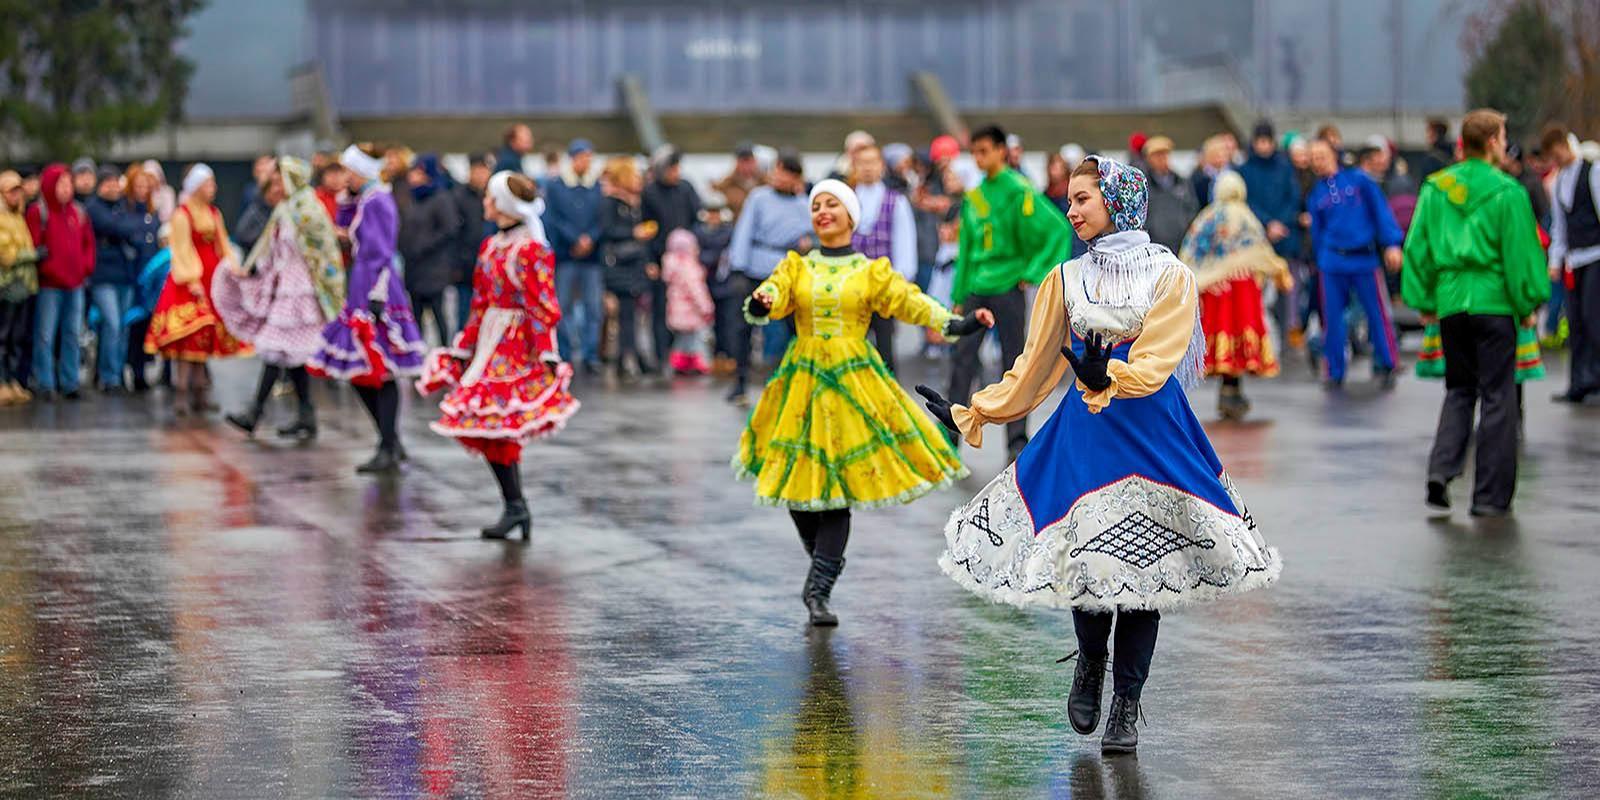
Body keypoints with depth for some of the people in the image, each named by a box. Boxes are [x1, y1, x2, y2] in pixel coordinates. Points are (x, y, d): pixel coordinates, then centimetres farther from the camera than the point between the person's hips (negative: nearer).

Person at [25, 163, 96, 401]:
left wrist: (86, 266, 5)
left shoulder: (78, 212, 11)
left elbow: (88, 242, 17)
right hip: (49, 284, -6)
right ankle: (45, 385, 1)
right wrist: (47, 269, -14)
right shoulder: (38, 212, -6)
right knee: (46, 335, -4)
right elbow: (33, 246, -10)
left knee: (73, 334, 9)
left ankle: (69, 382, 16)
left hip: (75, 283, 6)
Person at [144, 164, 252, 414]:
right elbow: (183, 251, -11)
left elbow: (223, 247, 17)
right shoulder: (181, 215, -6)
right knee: (188, 338, -11)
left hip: (212, 281, 6)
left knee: (204, 338, 6)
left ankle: (199, 395, 10)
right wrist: (192, 280, -18)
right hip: (190, 283, -6)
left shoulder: (214, 214, 14)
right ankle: (181, 395, -10)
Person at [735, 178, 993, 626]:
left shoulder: (871, 271, 7)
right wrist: (759, 305, -31)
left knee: (837, 489, -9)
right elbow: (772, 295, -7)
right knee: (798, 482, 0)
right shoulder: (797, 266, 10)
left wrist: (958, 325, -18)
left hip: (854, 380, -2)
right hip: (804, 381, 2)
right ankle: (826, 564, 24)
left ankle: (818, 591, -8)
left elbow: (911, 302, -3)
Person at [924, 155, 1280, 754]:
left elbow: (1155, 361, -14)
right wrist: (970, 415, 10)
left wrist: (1107, 378, -32)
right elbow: (1034, 368, 12)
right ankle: (1090, 663, 26)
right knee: (1085, 555, -3)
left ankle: (1127, 704, 8)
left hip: (1151, 432, -2)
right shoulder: (1066, 280, 7)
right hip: (1083, 432, 2)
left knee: (1142, 561, -1)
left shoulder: (1169, 276, -2)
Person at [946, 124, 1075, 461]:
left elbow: (1058, 229, -13)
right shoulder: (973, 197, 11)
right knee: (962, 360, 1)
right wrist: (959, 297, 14)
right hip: (975, 291, 5)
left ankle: (1017, 439, 7)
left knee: (1014, 363, 1)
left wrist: (1033, 272, -12)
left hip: (1007, 289, -5)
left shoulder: (1019, 190, -7)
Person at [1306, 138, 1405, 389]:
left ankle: (1386, 367, 12)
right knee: (1333, 318, 2)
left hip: (1365, 259, -2)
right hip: (1332, 263, 2)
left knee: (1377, 313, -1)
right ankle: (1335, 372, 12)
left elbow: (1380, 210, -2)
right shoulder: (1316, 194, 8)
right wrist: (1320, 262, 11)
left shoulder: (1359, 180, 0)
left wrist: (1392, 244, -9)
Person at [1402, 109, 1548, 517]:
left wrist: (1424, 301, 14)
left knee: (1459, 390, 17)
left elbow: (1417, 247, 8)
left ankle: (1441, 470, -3)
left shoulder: (1435, 188, 6)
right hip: (1494, 301, -4)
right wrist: (1528, 303, 0)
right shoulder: (1506, 192, -9)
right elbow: (1521, 252, -9)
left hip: (1451, 300, 5)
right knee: (1497, 398, 3)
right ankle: (1490, 495, 4)